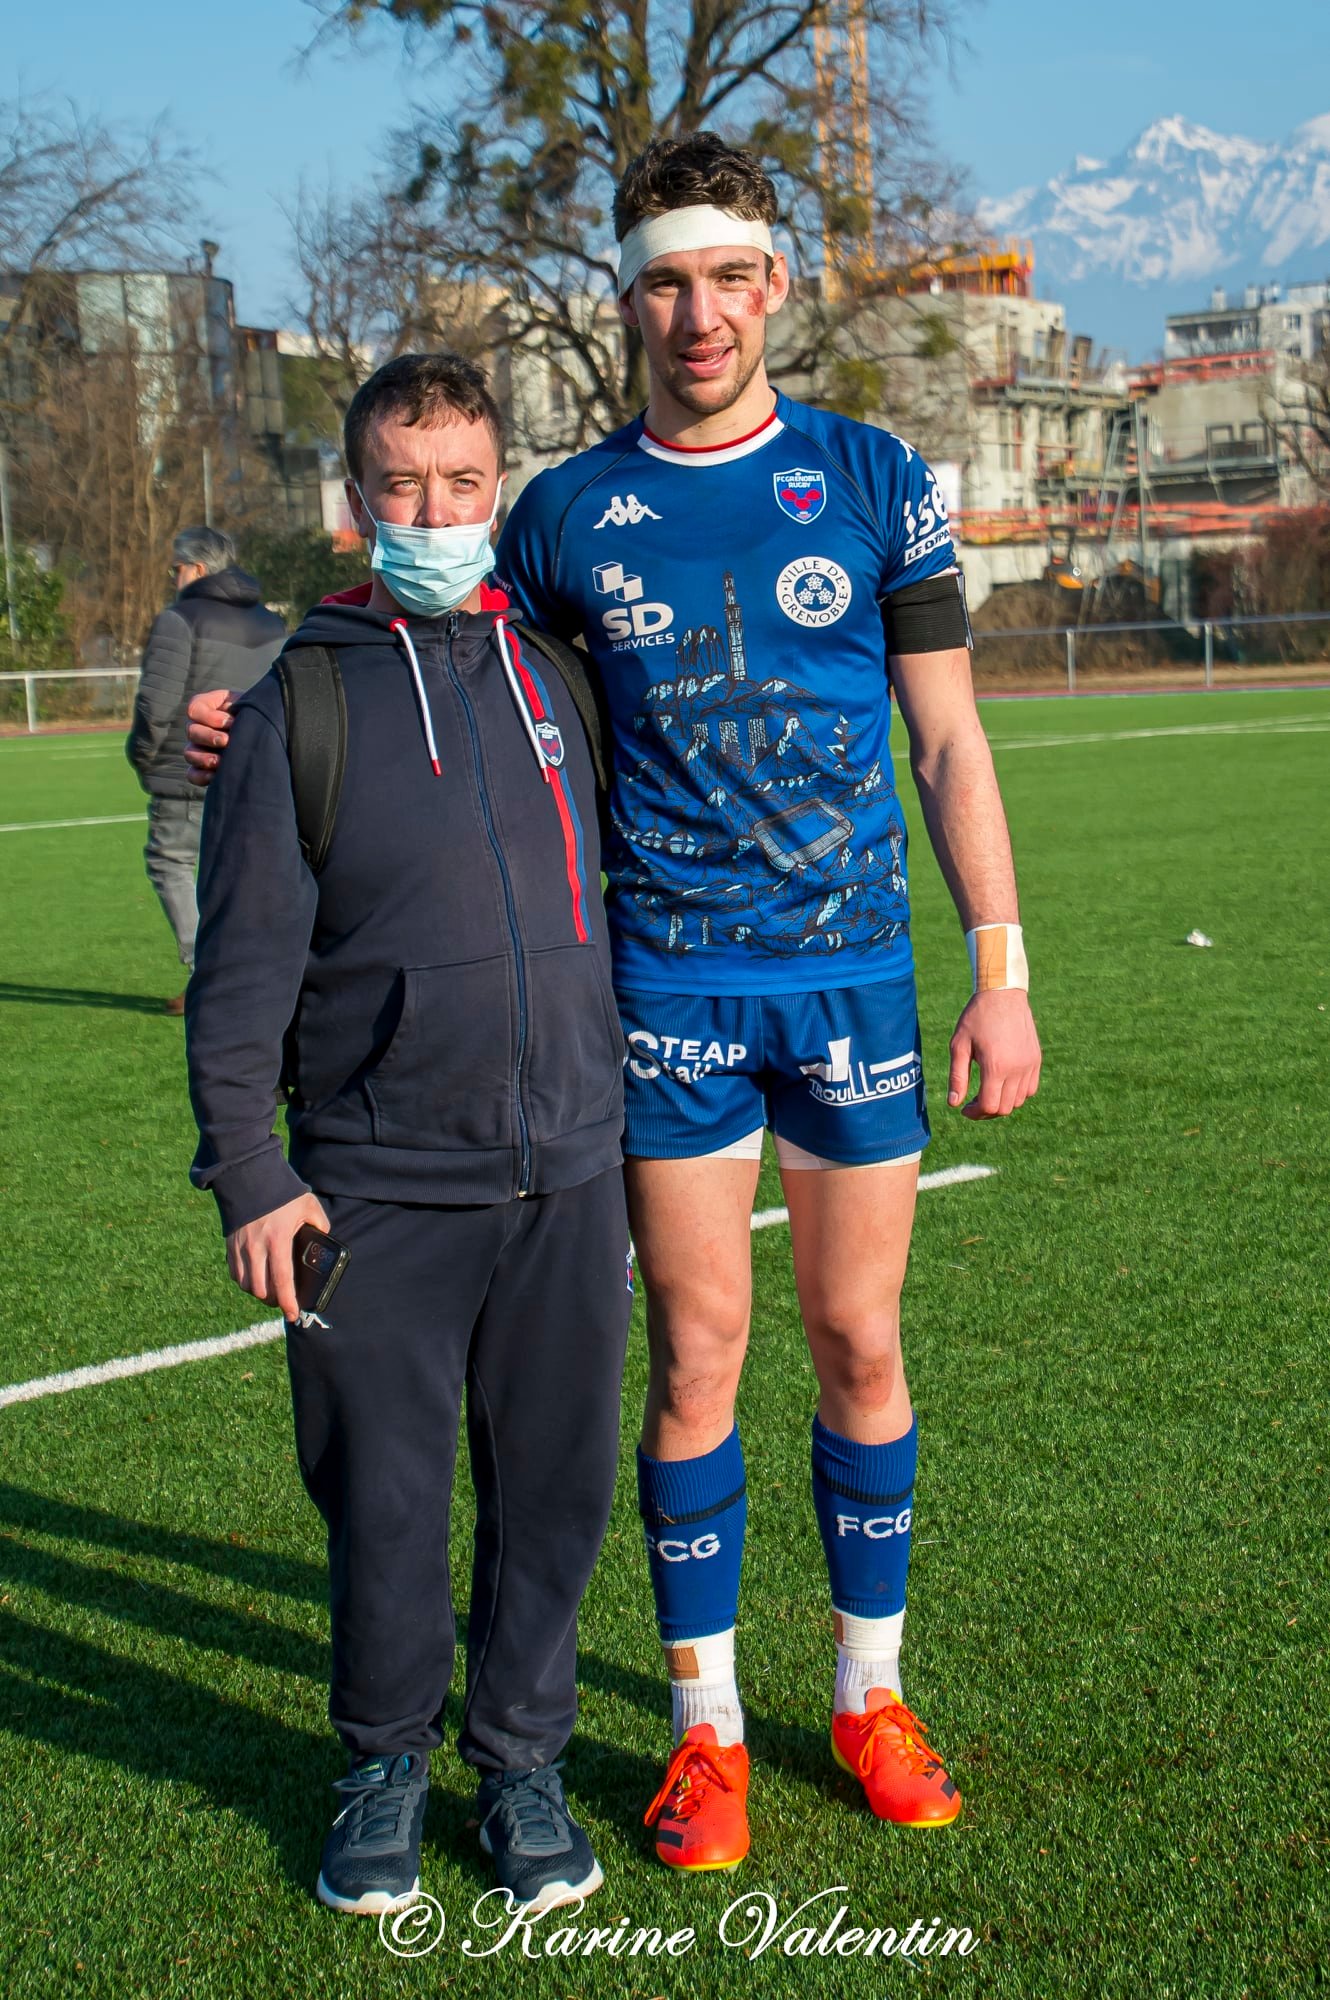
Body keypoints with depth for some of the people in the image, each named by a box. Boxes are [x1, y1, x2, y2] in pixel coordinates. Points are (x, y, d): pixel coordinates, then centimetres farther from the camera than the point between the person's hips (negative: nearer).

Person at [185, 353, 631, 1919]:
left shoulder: (554, 679, 9)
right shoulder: (297, 704, 0)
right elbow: (244, 965, -2)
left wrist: (629, 1133, 17)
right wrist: (245, 1173, -6)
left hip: (564, 1176, 3)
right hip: (374, 1191, -2)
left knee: (550, 1488, 8)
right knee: (382, 1498, 5)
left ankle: (522, 1759, 27)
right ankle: (386, 1762, 26)